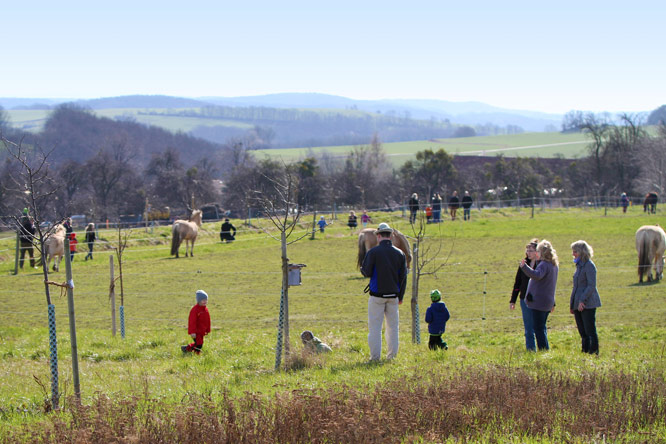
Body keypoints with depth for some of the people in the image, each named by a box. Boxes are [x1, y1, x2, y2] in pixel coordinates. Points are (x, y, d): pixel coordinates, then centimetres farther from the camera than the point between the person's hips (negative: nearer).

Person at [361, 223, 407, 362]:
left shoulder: (373, 252, -9)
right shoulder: (399, 254, 4)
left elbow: (366, 272, -10)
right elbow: (403, 276, 8)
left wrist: (362, 269, 15)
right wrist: (400, 296, 16)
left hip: (377, 295, -4)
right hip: (393, 295, 4)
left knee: (375, 326, 0)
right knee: (392, 326, 12)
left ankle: (375, 356, -2)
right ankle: (392, 355, 14)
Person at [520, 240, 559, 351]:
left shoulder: (543, 265, -18)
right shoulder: (554, 265, 14)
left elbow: (537, 275, -38)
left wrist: (524, 267, -43)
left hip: (539, 301, -10)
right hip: (548, 302, 10)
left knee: (539, 328, -6)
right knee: (542, 327, 18)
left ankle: (544, 350, -10)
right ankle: (545, 349, 19)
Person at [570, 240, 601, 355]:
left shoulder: (589, 265, -11)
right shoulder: (579, 265, 16)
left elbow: (591, 286, -18)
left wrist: (582, 300, -22)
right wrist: (572, 304, 18)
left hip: (588, 304, -9)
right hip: (578, 304, 9)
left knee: (590, 331, -7)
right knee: (583, 332, 11)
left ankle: (594, 352, -4)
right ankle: (584, 351, 15)